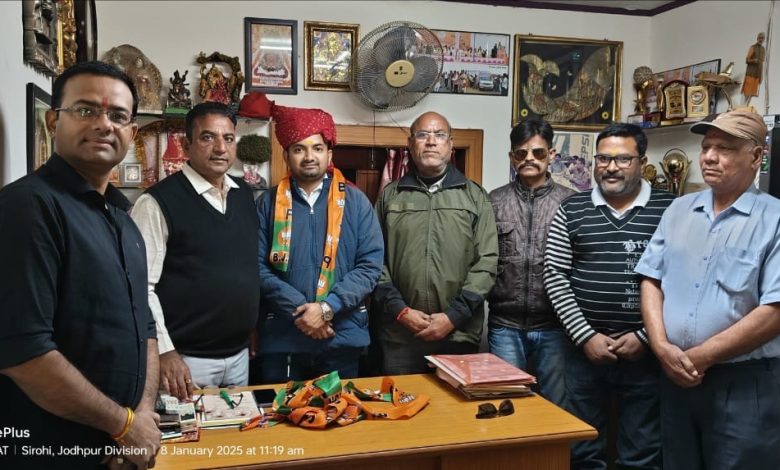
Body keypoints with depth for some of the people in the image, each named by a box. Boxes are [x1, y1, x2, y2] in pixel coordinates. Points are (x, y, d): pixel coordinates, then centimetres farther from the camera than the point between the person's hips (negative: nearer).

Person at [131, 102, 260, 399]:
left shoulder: (245, 194, 7)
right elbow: (141, 286, -15)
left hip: (239, 354, 7)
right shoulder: (158, 202, -12)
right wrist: (165, 352, -18)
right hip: (187, 358, -6)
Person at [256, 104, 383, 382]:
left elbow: (371, 264, -4)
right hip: (281, 338, 0)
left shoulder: (355, 201, 2)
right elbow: (258, 266, -4)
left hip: (342, 337, 1)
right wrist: (298, 309, -15)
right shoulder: (268, 203, 2)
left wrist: (328, 308, -14)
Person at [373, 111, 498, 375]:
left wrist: (454, 316, -9)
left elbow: (487, 261, 0)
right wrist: (400, 310, -8)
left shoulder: (475, 197, 6)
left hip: (460, 335, 0)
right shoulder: (390, 196, 8)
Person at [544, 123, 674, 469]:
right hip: (585, 349, 1)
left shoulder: (669, 210, -1)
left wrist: (645, 336, -9)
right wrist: (586, 336, -8)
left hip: (646, 351, -1)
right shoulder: (571, 211, 3)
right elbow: (555, 277, 0)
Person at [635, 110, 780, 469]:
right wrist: (662, 347, -9)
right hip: (676, 378, 5)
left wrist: (701, 356, -15)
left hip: (746, 384, -4)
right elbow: (651, 281, 5)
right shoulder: (679, 211, 8)